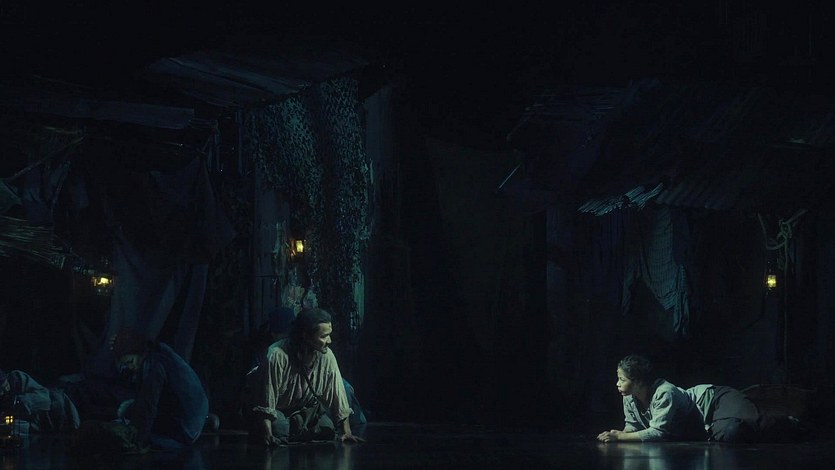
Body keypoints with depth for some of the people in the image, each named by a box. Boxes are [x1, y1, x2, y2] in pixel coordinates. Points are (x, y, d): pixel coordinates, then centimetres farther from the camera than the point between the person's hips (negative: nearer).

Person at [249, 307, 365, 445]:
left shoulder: (327, 356, -17)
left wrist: (347, 433, -18)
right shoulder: (276, 356, -30)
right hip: (277, 410, -4)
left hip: (305, 409, 4)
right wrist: (268, 436, -36)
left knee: (327, 430, -21)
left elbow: (338, 398, -11)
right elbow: (265, 404, -27)